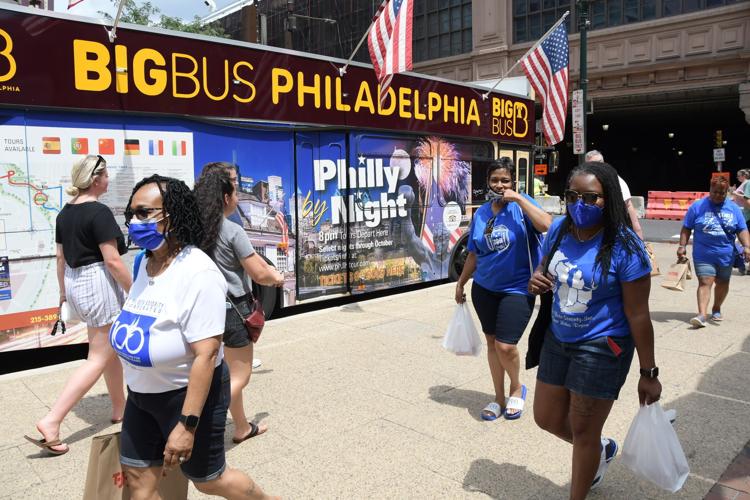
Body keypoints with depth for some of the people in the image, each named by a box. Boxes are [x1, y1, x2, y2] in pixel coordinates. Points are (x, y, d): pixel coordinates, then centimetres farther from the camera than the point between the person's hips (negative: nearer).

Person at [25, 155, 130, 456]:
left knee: (111, 349, 20)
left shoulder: (65, 212, 9)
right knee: (98, 359, 0)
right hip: (99, 284, -9)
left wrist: (64, 291, 24)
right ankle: (51, 421, -2)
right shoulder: (99, 212, -17)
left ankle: (119, 408, 31)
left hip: (75, 283, 9)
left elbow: (61, 256, 15)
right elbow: (113, 261, -20)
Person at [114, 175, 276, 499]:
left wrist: (187, 424, -27)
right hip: (143, 394, 8)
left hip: (189, 394, -8)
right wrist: (138, 389, 22)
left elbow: (206, 354, -28)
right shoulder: (146, 263, 2)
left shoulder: (198, 273, -26)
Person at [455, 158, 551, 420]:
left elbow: (546, 224, -27)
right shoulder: (480, 214, 5)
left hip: (517, 288, -4)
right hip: (484, 289, 5)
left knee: (505, 346, -9)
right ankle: (499, 397, 29)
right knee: (492, 341, 12)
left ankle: (516, 388, 22)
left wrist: (518, 199, -24)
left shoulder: (521, 205, -7)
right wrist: (461, 283, 17)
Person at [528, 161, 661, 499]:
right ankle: (601, 449, 48)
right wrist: (537, 280, -11)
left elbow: (638, 315, -16)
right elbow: (545, 267, 14)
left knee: (582, 432, 8)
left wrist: (648, 373, -11)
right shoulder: (560, 229, -3)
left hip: (601, 347, -6)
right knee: (546, 418, 18)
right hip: (558, 339, 7)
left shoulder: (624, 246, -20)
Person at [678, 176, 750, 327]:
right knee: (705, 282, -13)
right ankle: (702, 315, -21)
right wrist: (682, 246, -6)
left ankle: (716, 309, 34)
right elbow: (686, 228, 1)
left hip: (726, 255, 3)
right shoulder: (697, 206, -2)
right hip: (703, 255, -3)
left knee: (722, 283, 15)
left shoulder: (733, 208, 3)